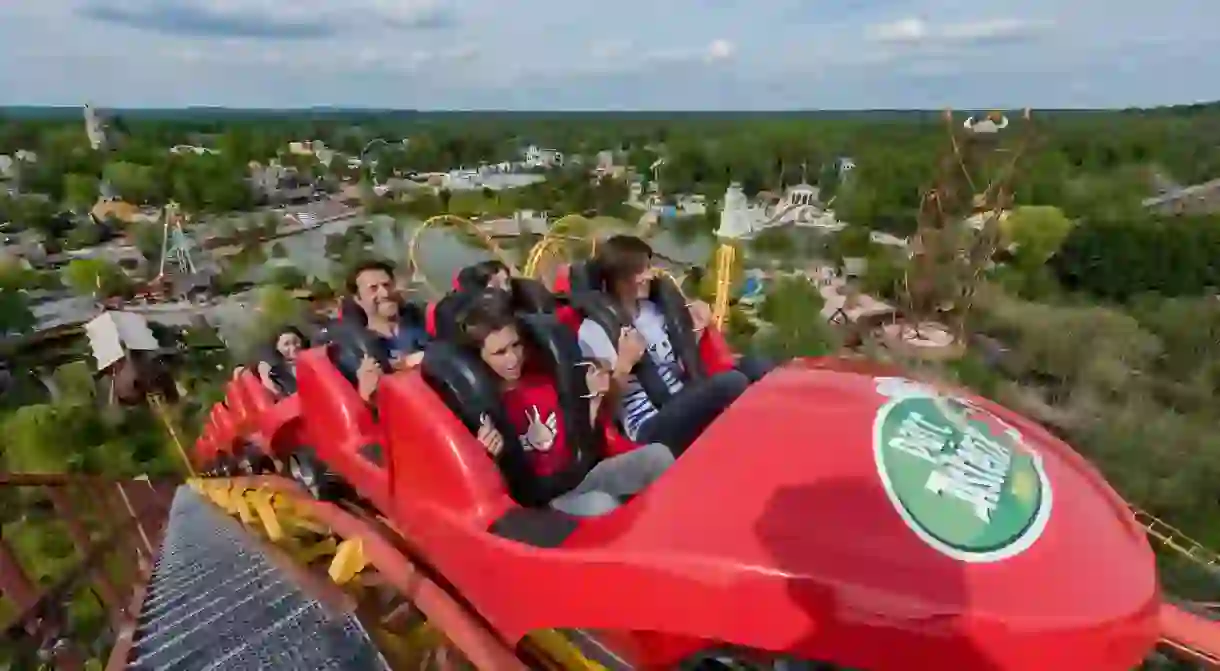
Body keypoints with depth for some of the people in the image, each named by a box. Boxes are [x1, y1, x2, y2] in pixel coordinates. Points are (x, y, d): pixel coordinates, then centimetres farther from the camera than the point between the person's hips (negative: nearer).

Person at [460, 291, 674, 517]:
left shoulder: (542, 377, 4)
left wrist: (595, 397, 0)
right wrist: (492, 458, -25)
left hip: (581, 473, 6)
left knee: (658, 455, -14)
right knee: (604, 507, -36)